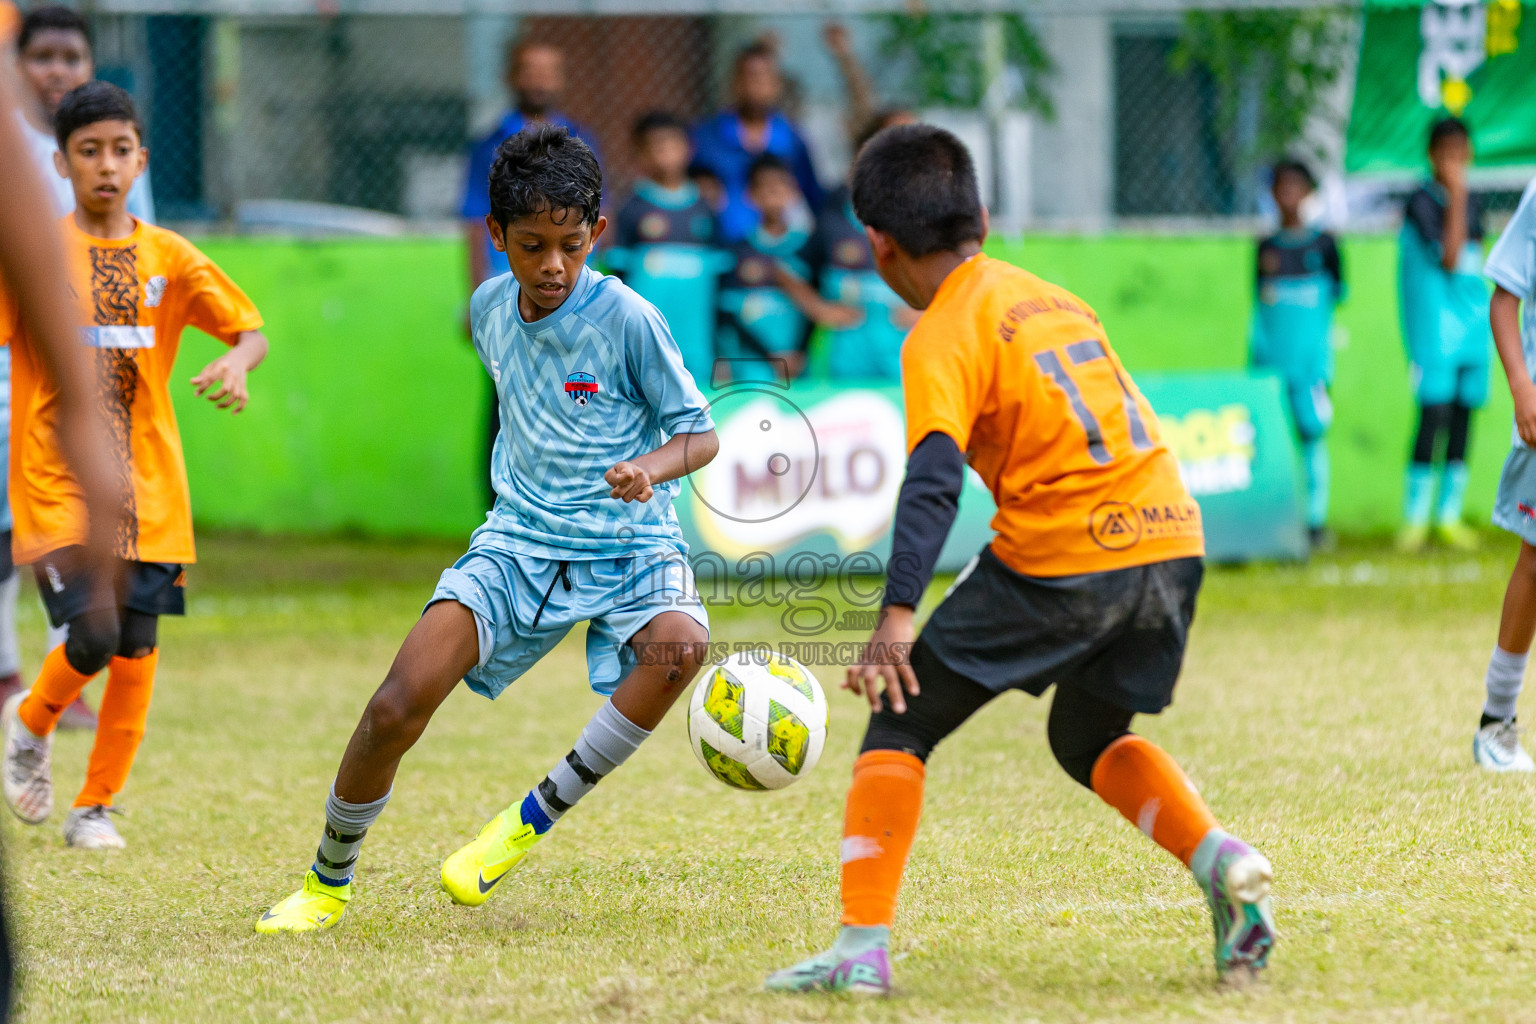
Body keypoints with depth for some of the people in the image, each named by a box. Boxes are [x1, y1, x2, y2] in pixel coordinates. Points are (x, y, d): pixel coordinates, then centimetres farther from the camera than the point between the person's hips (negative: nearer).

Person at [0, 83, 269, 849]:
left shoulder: (168, 257, 6)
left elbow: (251, 330, 9)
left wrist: (237, 362, -14)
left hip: (148, 489, 3)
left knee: (137, 650, -1)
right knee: (93, 637, -17)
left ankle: (95, 806, 15)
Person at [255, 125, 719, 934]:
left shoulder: (627, 320, -12)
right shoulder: (490, 308, 5)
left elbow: (700, 435, -8)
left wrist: (648, 467, -27)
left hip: (627, 545, -3)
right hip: (520, 541, 3)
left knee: (678, 645, -38)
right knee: (397, 708, -16)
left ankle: (536, 816, -20)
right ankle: (328, 881, 8)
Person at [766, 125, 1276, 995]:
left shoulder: (943, 340, -3)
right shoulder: (1052, 297, 19)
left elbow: (933, 483, -18)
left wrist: (897, 620, -27)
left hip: (1064, 562, -7)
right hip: (1171, 534, 7)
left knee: (900, 724, 5)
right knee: (1091, 737, 29)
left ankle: (862, 946, -3)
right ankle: (1222, 859, 6)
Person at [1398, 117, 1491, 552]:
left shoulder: (1472, 202, 12)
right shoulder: (1422, 202, -9)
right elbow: (1448, 257, -20)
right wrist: (1456, 195, -19)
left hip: (1471, 322, 7)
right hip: (1434, 326, -7)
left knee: (1463, 416, 6)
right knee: (1434, 414, -12)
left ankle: (1449, 516, 13)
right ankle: (1414, 518, -6)